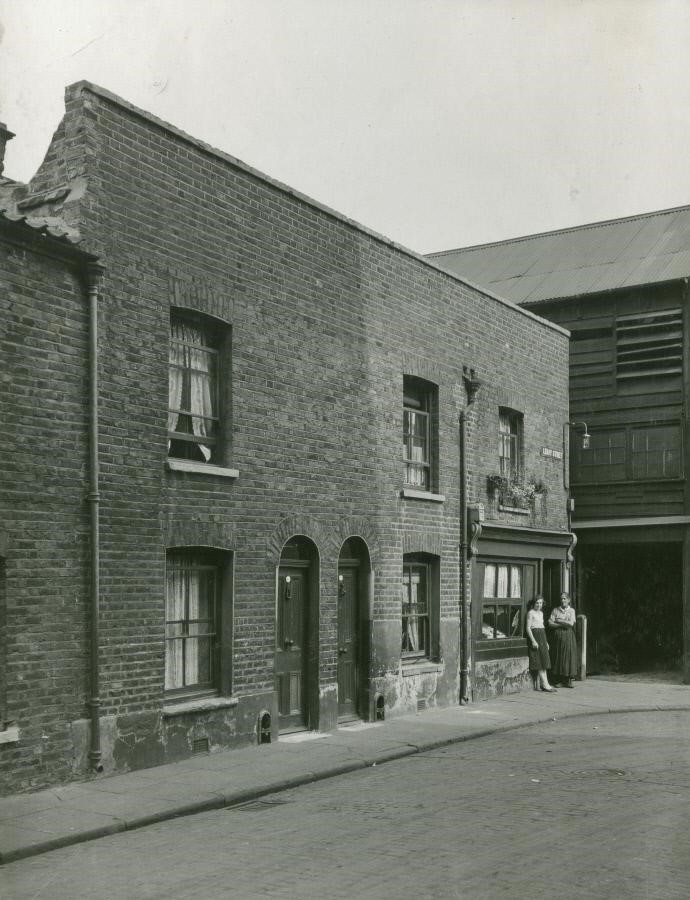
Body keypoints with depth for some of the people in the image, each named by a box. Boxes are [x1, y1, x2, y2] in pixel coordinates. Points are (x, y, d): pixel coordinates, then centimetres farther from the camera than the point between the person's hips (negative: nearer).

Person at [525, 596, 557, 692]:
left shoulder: (541, 613, 17)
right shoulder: (531, 613, -7)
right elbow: (528, 628, -12)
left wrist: (546, 642, 21)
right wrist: (533, 641, -19)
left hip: (542, 637, 8)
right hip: (534, 636, -8)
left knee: (543, 662, 5)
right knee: (540, 662, -10)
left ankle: (538, 685, 7)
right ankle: (545, 684, -11)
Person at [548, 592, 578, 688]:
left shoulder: (571, 610, 7)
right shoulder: (555, 610, 6)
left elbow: (571, 623, -6)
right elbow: (550, 623, -3)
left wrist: (558, 620, -5)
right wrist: (563, 624, -9)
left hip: (568, 636, 0)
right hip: (558, 636, 0)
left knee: (569, 656, -4)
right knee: (558, 657, -2)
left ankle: (568, 681, 0)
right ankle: (558, 680, 1)